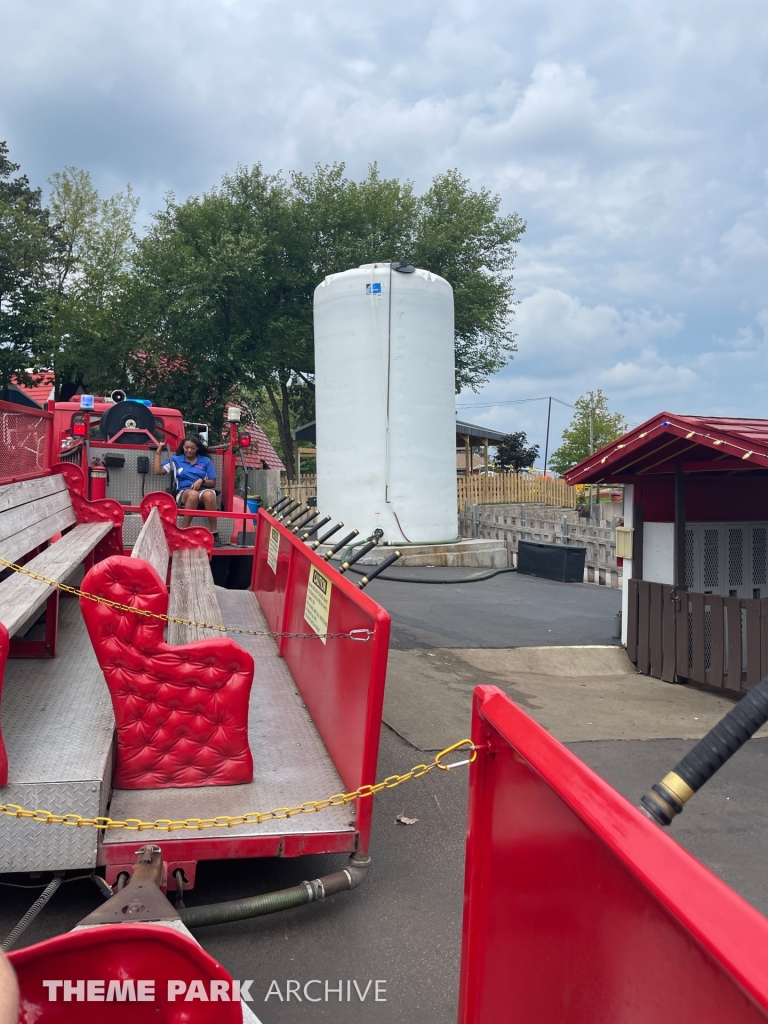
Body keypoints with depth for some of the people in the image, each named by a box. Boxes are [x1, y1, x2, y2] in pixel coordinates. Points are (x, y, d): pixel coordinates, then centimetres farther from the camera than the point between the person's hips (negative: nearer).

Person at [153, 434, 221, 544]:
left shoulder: (206, 461, 16)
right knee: (193, 494, -40)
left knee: (209, 494, -39)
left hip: (203, 490, 1)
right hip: (184, 493, -1)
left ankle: (214, 533, -37)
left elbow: (213, 483, 13)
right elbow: (157, 471, 10)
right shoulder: (175, 460, 18)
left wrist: (201, 481, -7)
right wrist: (158, 451, 13)